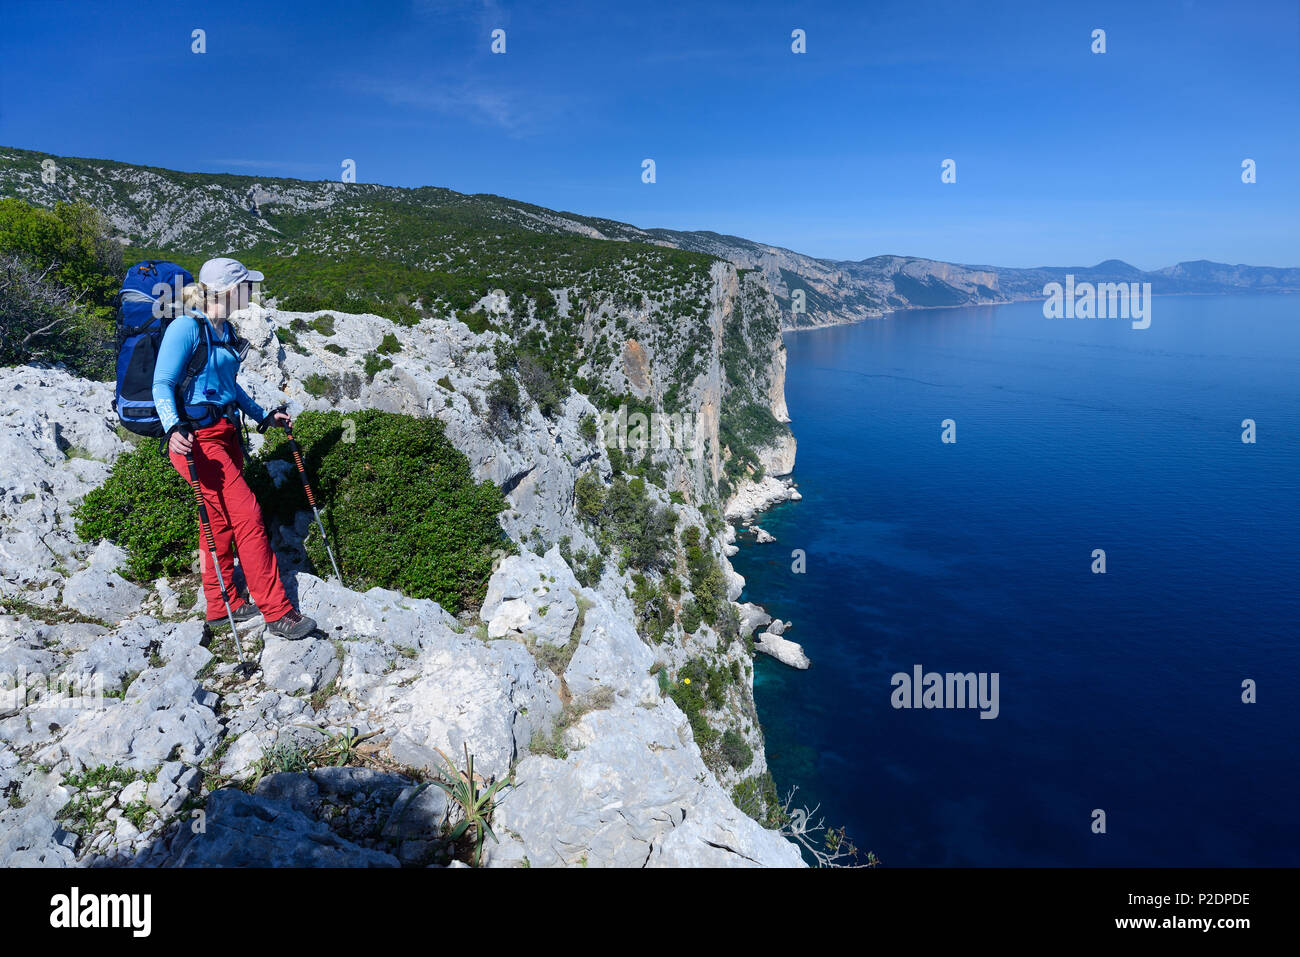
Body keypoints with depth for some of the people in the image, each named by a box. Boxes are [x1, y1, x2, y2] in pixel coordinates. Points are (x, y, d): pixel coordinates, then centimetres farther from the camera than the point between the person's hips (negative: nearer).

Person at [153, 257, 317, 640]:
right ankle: (277, 611, -3)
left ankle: (221, 605, 27)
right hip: (198, 438, -9)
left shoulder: (225, 330, 11)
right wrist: (173, 428, -33)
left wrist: (262, 416, 25)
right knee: (248, 517, -9)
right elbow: (162, 384, -18)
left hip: (225, 433, 9)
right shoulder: (187, 328, -14)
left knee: (221, 519, 14)